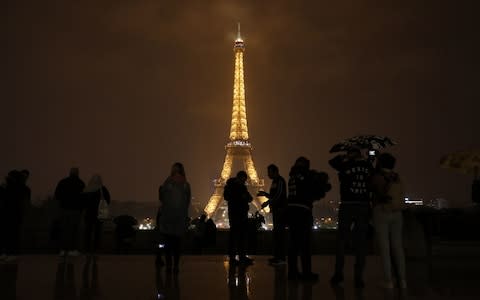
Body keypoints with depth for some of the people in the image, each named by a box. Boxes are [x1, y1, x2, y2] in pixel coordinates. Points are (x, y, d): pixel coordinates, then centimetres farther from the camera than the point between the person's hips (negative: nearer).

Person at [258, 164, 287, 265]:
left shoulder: (280, 181, -8)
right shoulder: (274, 182, 21)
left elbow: (279, 195, -18)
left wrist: (267, 202, -21)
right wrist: (265, 193, 12)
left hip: (280, 209, -9)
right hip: (276, 209, 9)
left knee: (278, 232, -13)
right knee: (277, 233, 8)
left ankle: (281, 258, -14)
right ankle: (277, 256, 10)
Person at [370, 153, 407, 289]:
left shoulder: (376, 177, -7)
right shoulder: (397, 177, 7)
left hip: (381, 213, -4)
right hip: (396, 214, 5)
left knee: (384, 247, -4)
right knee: (397, 247, 6)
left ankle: (388, 280, -7)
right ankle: (402, 279, 2)